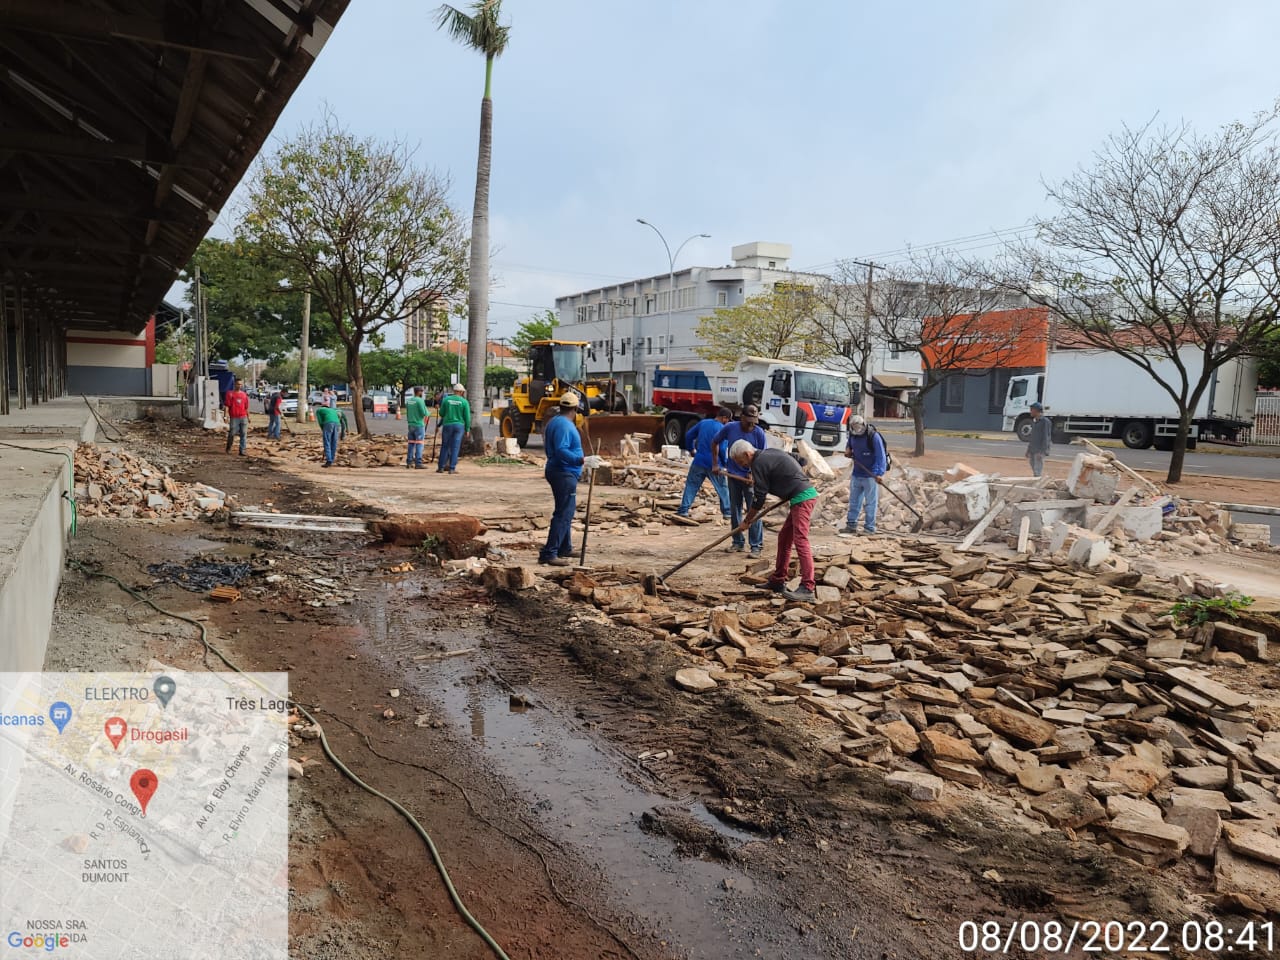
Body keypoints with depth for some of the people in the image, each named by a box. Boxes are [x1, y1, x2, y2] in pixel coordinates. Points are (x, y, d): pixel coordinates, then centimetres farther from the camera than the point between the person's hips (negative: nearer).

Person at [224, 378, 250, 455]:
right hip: (234, 418, -4)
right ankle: (228, 448, 24)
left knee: (244, 434, 0)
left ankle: (242, 451, 4)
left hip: (243, 417, 4)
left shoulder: (244, 394, 13)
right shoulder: (230, 393, 1)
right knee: (232, 434, 1)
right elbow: (227, 405, -4)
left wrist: (248, 417, 16)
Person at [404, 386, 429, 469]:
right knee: (419, 444, -6)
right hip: (419, 425, -7)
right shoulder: (420, 400, -12)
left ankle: (409, 463, 11)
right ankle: (418, 463, -9)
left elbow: (407, 414, 16)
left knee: (411, 444, 11)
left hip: (411, 425, 7)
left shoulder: (408, 401, 11)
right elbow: (424, 413, -15)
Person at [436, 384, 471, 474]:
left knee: (445, 446, 9)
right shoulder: (464, 402, -2)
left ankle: (441, 467, 10)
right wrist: (467, 429, 4)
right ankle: (452, 468, -1)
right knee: (455, 447, 1)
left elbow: (441, 414, 3)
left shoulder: (446, 399, 1)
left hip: (447, 425, 1)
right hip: (459, 426, -1)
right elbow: (467, 417, -3)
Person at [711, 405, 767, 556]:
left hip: (751, 477, -2)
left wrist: (753, 474, -18)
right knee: (735, 510, 11)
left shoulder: (759, 433, -13)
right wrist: (715, 464, 3)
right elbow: (715, 443, 7)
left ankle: (756, 545, 3)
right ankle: (738, 542, 23)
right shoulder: (729, 428, -9)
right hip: (733, 475, 3)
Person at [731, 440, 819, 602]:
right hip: (805, 493, 10)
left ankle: (807, 588, -21)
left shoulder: (759, 463, -10)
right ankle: (777, 581, 20)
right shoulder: (770, 454, 18)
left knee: (800, 540, -15)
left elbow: (759, 498, -8)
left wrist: (746, 521, 4)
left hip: (802, 497, -10)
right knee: (784, 537, 14)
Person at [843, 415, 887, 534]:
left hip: (871, 475, -7)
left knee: (871, 502, 0)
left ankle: (869, 528, 6)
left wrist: (880, 473, -30)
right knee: (854, 501, 13)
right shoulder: (852, 435, 3)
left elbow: (881, 456, -20)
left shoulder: (873, 436, -17)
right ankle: (851, 525, 21)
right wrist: (848, 449, 2)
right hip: (856, 474, 7)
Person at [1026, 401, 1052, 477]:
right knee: (1034, 472, 11)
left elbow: (1046, 437, -14)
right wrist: (1028, 450, 20)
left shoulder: (1045, 421, -10)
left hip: (1039, 450, -8)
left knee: (1037, 472, -12)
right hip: (1032, 450, 8)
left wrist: (1042, 451, -20)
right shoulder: (1034, 421, 16)